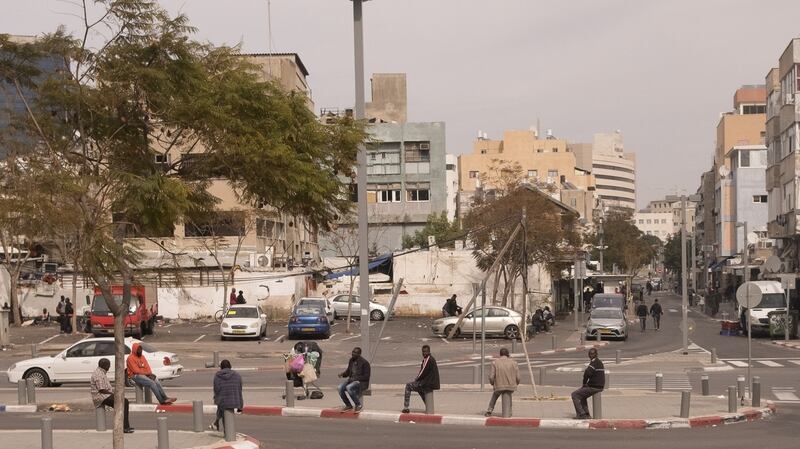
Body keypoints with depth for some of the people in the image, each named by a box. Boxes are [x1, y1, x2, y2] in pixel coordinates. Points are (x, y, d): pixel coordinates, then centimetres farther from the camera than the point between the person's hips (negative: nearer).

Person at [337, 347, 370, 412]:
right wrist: (342, 374, -5)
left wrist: (354, 379, -20)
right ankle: (348, 405, -5)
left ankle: (358, 405, -16)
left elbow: (366, 377, -14)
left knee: (349, 387, -34)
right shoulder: (351, 360, 8)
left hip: (362, 382, -7)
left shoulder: (364, 363, -12)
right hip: (351, 380, 7)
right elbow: (347, 372, 18)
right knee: (340, 387, -21)